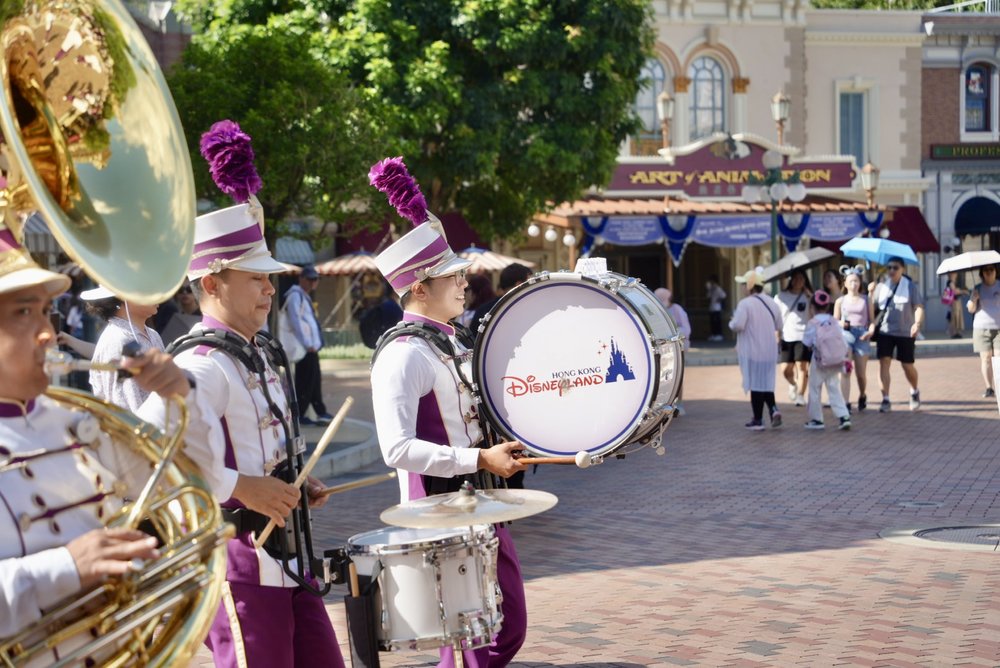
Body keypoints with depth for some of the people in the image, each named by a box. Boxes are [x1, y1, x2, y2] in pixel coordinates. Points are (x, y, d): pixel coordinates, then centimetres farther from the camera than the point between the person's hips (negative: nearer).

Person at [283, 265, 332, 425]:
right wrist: (308, 344, -20)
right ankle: (298, 416, -2)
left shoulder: (304, 296, 21)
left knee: (315, 380, 14)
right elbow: (296, 321, -18)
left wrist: (314, 344, 17)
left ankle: (321, 413, 20)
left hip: (311, 347, 10)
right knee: (305, 382, -7)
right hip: (306, 348, -10)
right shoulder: (296, 295, -10)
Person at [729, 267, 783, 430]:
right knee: (766, 383, 18)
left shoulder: (745, 304, -15)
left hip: (752, 351, -6)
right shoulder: (771, 303, 7)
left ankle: (758, 420, 8)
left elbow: (738, 325, -23)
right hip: (770, 350, 6)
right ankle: (773, 409, -3)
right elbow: (779, 326, 15)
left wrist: (731, 323, -2)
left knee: (755, 384, 2)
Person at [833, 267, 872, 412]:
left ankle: (862, 396, 34)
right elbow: (835, 321, 12)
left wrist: (870, 331, -10)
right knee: (845, 371, -13)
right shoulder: (840, 301, 9)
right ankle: (846, 404, -14)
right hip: (845, 334, 0)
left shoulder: (866, 299, 9)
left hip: (862, 334, 0)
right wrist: (841, 324, -10)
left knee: (861, 372, 5)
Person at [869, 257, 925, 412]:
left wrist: (917, 323, -26)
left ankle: (914, 392, 35)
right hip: (885, 331, 2)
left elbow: (919, 307, -9)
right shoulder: (881, 286, 6)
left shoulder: (911, 286, -2)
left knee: (907, 365, 6)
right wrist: (872, 323, -7)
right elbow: (872, 304, 7)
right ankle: (885, 400, -8)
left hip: (905, 333, -2)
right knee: (884, 362, -11)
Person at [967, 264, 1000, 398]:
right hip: (981, 328, 1)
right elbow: (971, 309, 6)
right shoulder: (977, 289, 9)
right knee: (985, 357, -2)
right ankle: (989, 388, 0)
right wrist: (974, 299, -12)